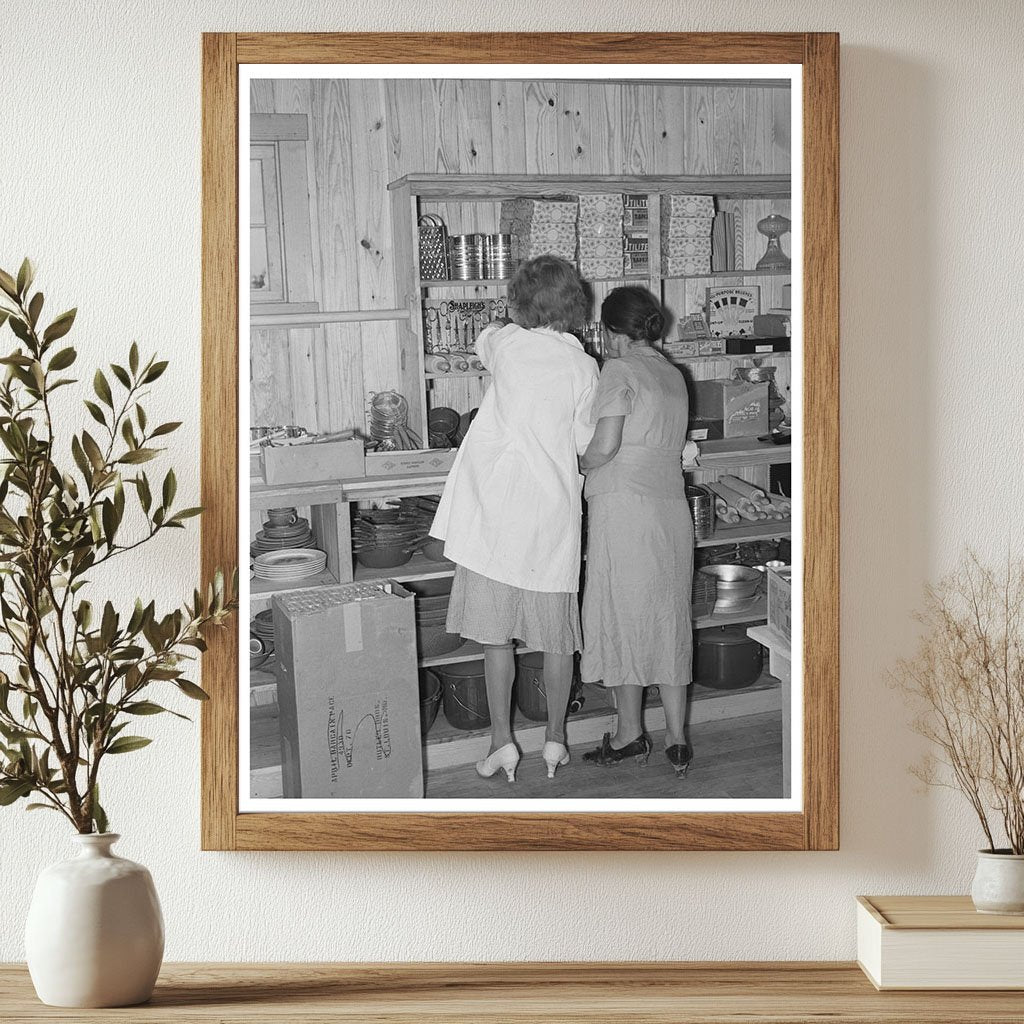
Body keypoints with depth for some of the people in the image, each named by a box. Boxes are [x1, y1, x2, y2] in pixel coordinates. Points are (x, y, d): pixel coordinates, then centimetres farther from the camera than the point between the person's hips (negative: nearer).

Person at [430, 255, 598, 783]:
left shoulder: (505, 343, -2)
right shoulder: (583, 367, -1)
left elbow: (485, 337, 22)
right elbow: (587, 444, 6)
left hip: (497, 509, -1)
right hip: (554, 512, 1)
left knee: (495, 634, 6)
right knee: (556, 636, 12)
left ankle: (502, 742, 10)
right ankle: (555, 740, 20)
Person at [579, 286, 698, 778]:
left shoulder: (619, 371, -7)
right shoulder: (673, 375, 16)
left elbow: (605, 446, -14)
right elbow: (666, 443, 15)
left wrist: (578, 464, 4)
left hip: (625, 508, -7)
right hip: (674, 510, 7)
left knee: (621, 619, 4)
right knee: (669, 622, 10)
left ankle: (629, 736, 13)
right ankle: (676, 740, 14)